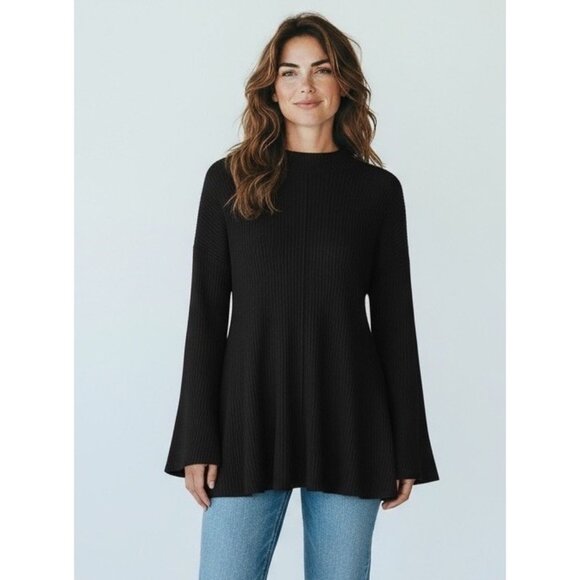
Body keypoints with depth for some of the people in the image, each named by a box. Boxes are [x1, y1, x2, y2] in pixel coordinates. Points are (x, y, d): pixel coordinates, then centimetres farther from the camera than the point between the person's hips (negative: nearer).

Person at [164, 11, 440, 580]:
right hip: (248, 416, 0)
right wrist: (197, 439, -3)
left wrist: (407, 447, 4)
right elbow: (206, 313, 2)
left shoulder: (378, 189, 5)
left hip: (348, 423, 1)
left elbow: (394, 321, 6)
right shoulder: (229, 180, 4)